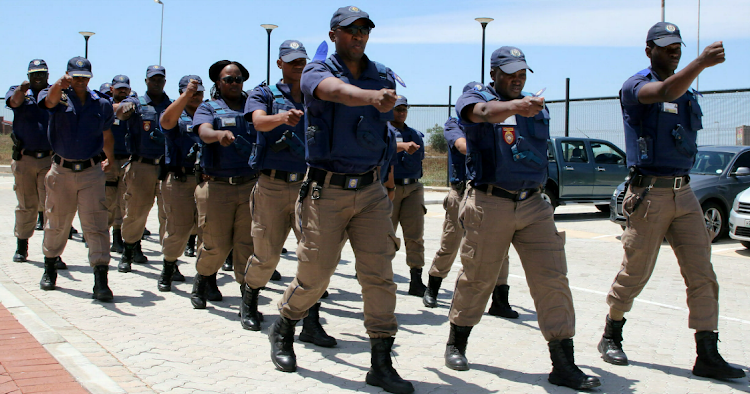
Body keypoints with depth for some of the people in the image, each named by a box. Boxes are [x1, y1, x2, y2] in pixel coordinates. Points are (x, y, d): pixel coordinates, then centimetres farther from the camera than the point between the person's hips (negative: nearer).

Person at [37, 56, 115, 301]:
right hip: (61, 171, 0)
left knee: (96, 225, -9)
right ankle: (50, 269, 35)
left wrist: (109, 158, 17)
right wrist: (59, 86, -49)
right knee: (56, 222, 13)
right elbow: (50, 100, -29)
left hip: (91, 172, 0)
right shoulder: (59, 97, -2)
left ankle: (101, 281, -11)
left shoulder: (102, 105, 7)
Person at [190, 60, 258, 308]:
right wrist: (219, 134, -35)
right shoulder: (208, 108, 9)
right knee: (216, 245, 1)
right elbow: (204, 132, -13)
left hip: (250, 184, 2)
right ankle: (203, 281, 27)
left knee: (247, 243, -4)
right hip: (216, 186, -2)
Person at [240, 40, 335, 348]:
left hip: (309, 184, 2)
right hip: (273, 186, -2)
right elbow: (259, 122, -19)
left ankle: (311, 324, -6)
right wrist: (283, 117, -37)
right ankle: (249, 302, 32)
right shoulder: (264, 95, 5)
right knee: (266, 255, 4)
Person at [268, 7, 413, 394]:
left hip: (370, 190, 3)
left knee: (379, 273, -5)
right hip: (326, 191, -3)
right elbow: (336, 91, -31)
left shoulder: (384, 76, 7)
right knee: (314, 274, 4)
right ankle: (282, 329, 33)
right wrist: (370, 96, -51)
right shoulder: (317, 72, -6)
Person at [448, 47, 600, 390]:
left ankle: (564, 364, -1)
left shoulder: (537, 107, 17)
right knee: (477, 278, 7)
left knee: (553, 280, -4)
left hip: (534, 205, 4)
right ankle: (456, 343, 30)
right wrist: (514, 106, -45)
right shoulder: (475, 98, 0)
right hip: (490, 204, -4)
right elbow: (483, 111, -27)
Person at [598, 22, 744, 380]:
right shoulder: (635, 86, -5)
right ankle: (611, 336, 24)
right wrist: (701, 63, -41)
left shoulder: (688, 94, 17)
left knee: (702, 273, -1)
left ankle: (707, 355, 1)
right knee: (635, 273, 3)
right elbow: (665, 92, -29)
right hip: (649, 194, -6)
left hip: (684, 193, 6)